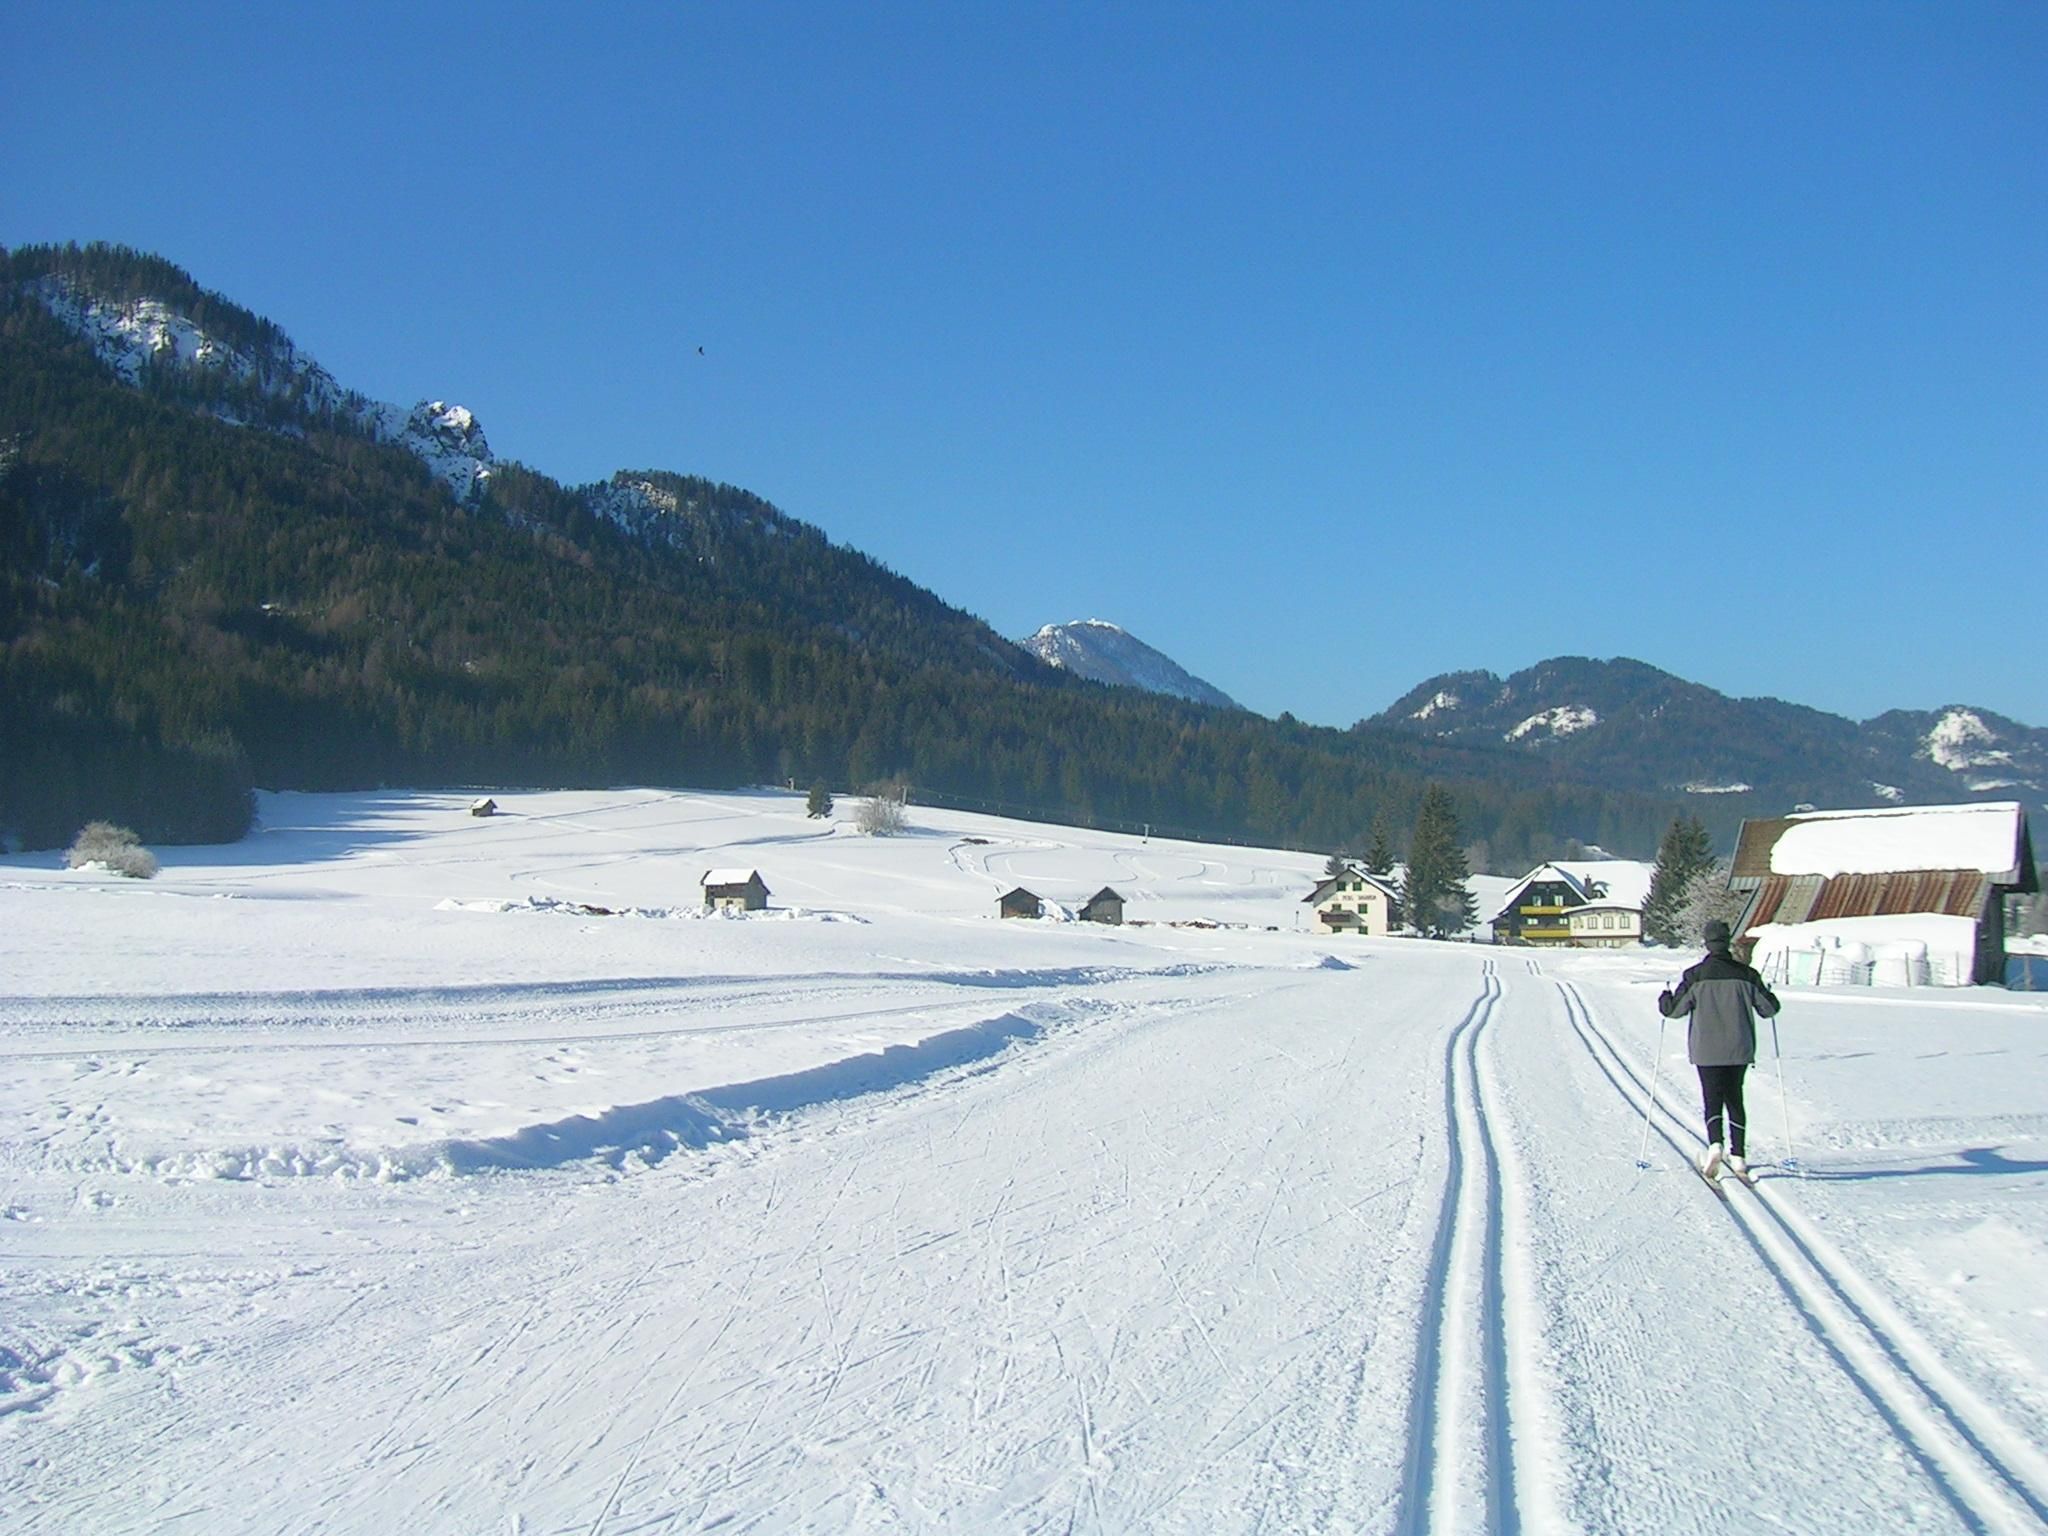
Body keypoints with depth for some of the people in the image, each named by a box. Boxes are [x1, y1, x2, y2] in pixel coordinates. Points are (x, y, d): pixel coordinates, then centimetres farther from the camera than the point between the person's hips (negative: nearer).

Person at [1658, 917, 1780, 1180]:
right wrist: (1768, 995, 26)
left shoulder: (1696, 976, -9)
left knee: (1712, 1099, 2)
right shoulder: (1745, 975, -4)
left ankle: (1715, 1143, -24)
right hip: (1739, 1050, 2)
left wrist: (1664, 998, 16)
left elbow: (1675, 1009, -6)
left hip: (1707, 1051, -2)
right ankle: (1738, 1155, 15)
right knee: (1734, 1099, 15)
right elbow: (1769, 1009, 4)